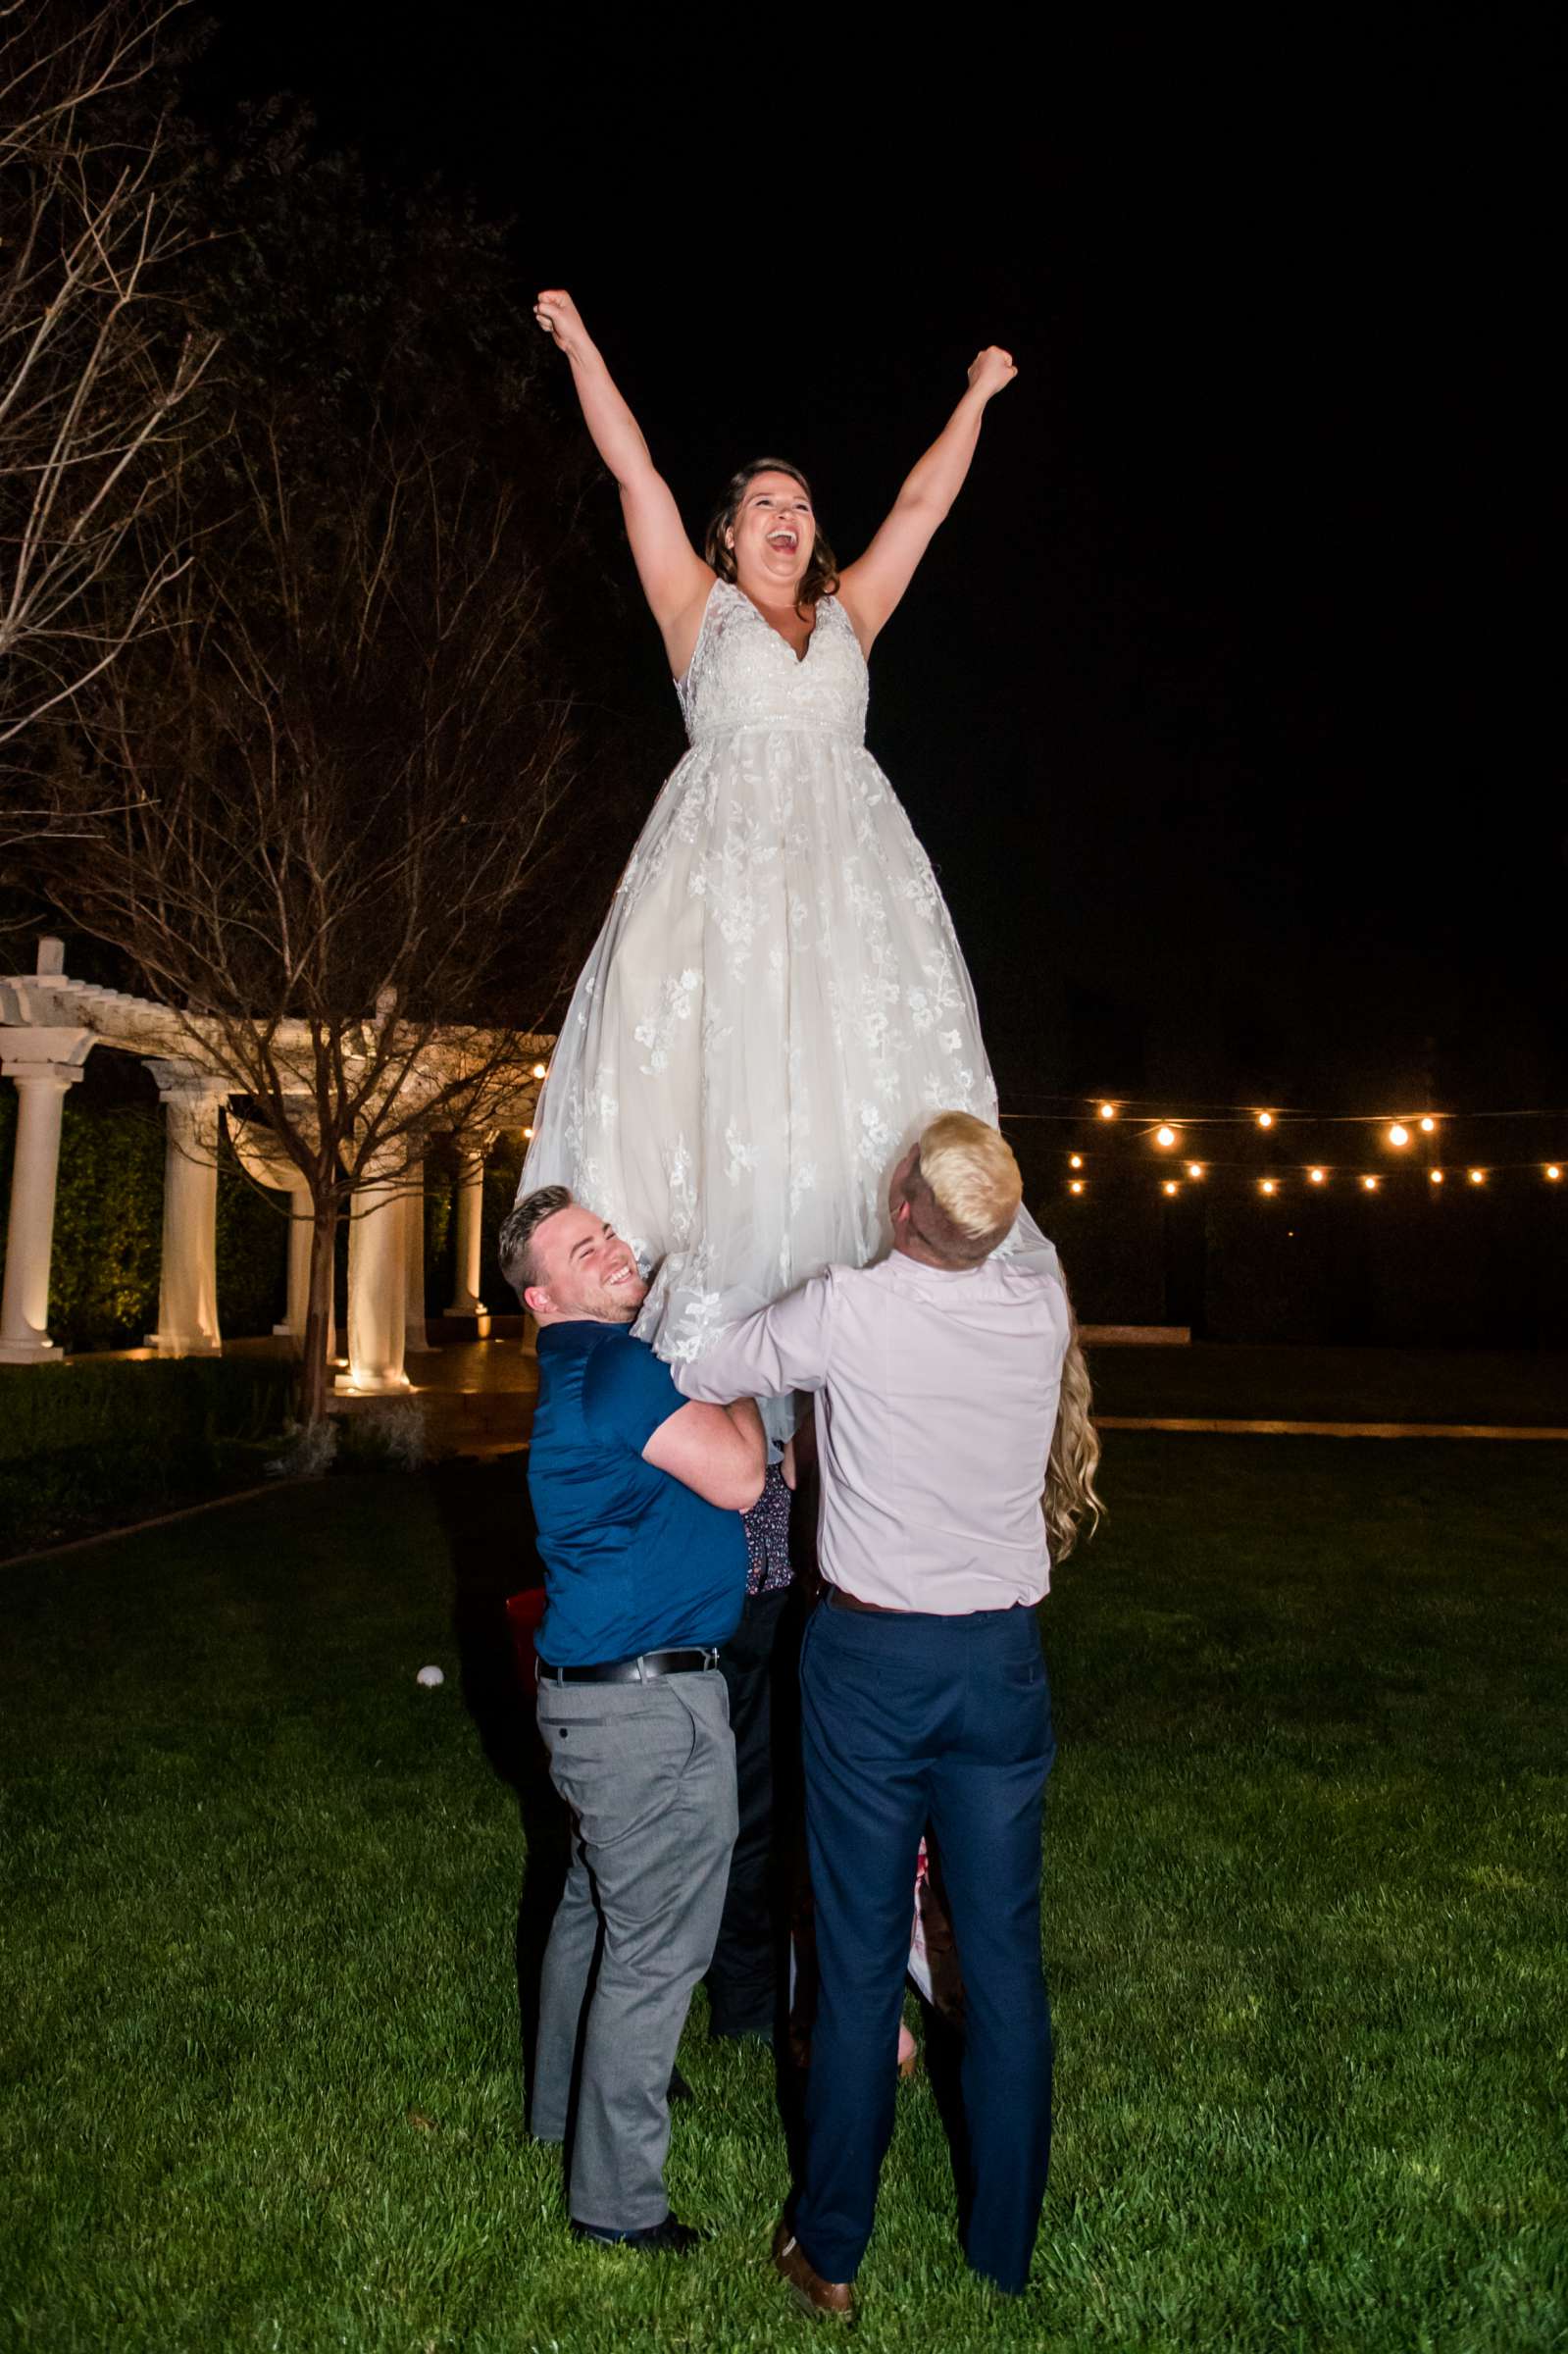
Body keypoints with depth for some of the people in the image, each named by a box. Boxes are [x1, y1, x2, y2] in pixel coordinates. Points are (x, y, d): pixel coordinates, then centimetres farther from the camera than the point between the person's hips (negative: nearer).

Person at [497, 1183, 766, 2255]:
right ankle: (618, 2198, 15)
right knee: (658, 1945, 2)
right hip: (650, 1703, -11)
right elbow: (737, 1476, -23)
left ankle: (568, 2102, 44)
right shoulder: (616, 1367, -22)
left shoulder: (588, 1362, 11)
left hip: (593, 1688, 11)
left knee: (597, 1903, 25)